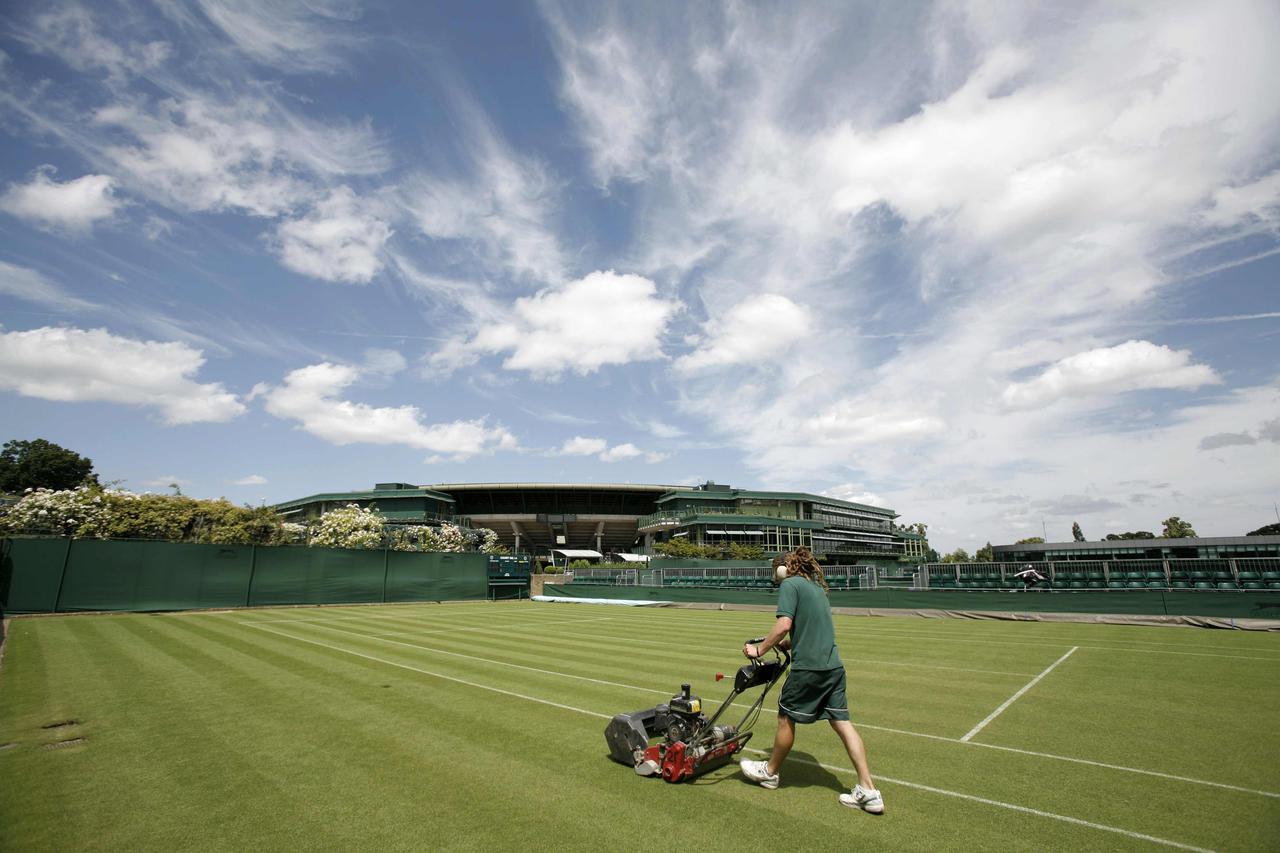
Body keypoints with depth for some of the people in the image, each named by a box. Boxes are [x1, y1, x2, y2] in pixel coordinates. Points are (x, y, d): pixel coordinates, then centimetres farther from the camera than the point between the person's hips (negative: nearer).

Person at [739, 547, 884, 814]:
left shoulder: (790, 584, -7)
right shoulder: (816, 586, 18)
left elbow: (784, 624, -18)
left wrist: (759, 649, -9)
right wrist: (786, 644, 24)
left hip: (809, 667, -8)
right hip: (833, 665, 8)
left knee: (786, 718, 10)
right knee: (842, 722, 10)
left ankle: (770, 772, 27)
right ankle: (868, 791, 10)